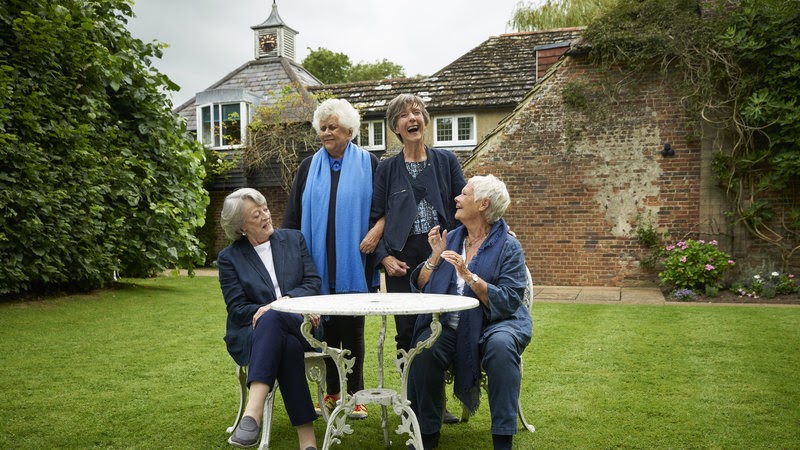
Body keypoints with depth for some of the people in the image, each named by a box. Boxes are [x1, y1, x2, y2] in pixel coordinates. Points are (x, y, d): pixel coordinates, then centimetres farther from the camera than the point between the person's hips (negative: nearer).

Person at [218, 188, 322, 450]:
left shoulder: (294, 239, 12)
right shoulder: (229, 257, 7)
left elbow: (313, 282, 4)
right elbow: (236, 308, -1)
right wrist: (267, 310, -18)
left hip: (298, 327, 1)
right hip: (251, 334, 0)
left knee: (270, 319, -38)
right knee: (287, 345, -38)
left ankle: (252, 415, -50)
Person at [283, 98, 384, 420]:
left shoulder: (369, 164, 4)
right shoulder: (309, 167, 11)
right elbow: (293, 215, 10)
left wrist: (377, 230, -15)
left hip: (353, 263, -2)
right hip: (318, 262, 2)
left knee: (352, 328, 3)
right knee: (326, 326, 6)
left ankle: (356, 393, 14)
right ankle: (331, 392, 18)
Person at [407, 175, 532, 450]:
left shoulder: (507, 247, -2)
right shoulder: (451, 239, 12)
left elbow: (508, 302, -14)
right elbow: (420, 287, 11)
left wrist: (469, 276, -22)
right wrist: (435, 257, -4)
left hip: (494, 325, -3)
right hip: (449, 326, 3)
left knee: (501, 345, -36)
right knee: (424, 351, -28)